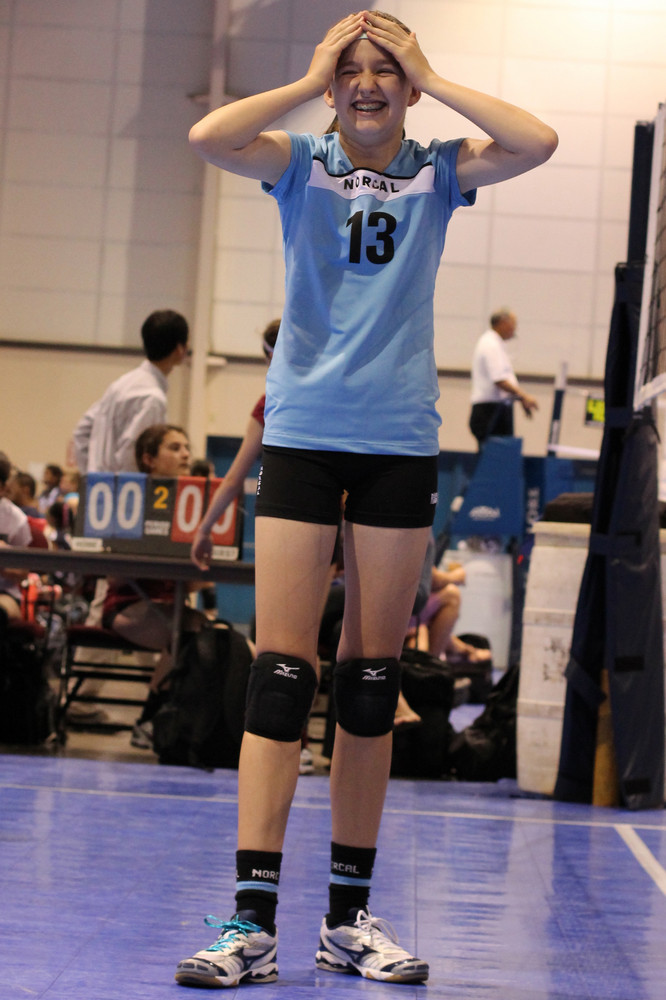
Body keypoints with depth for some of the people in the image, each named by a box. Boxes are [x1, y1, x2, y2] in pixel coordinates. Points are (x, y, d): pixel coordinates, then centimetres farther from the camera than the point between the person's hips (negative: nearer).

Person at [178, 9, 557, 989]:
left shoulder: (438, 173, 6)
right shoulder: (300, 164, 4)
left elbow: (536, 143, -12)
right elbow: (208, 137, -15)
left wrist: (432, 79, -6)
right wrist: (311, 82, -7)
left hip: (400, 440, 2)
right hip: (302, 433, -1)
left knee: (372, 681, 6)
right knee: (281, 670, -8)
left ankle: (349, 916, 14)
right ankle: (253, 922, -8)